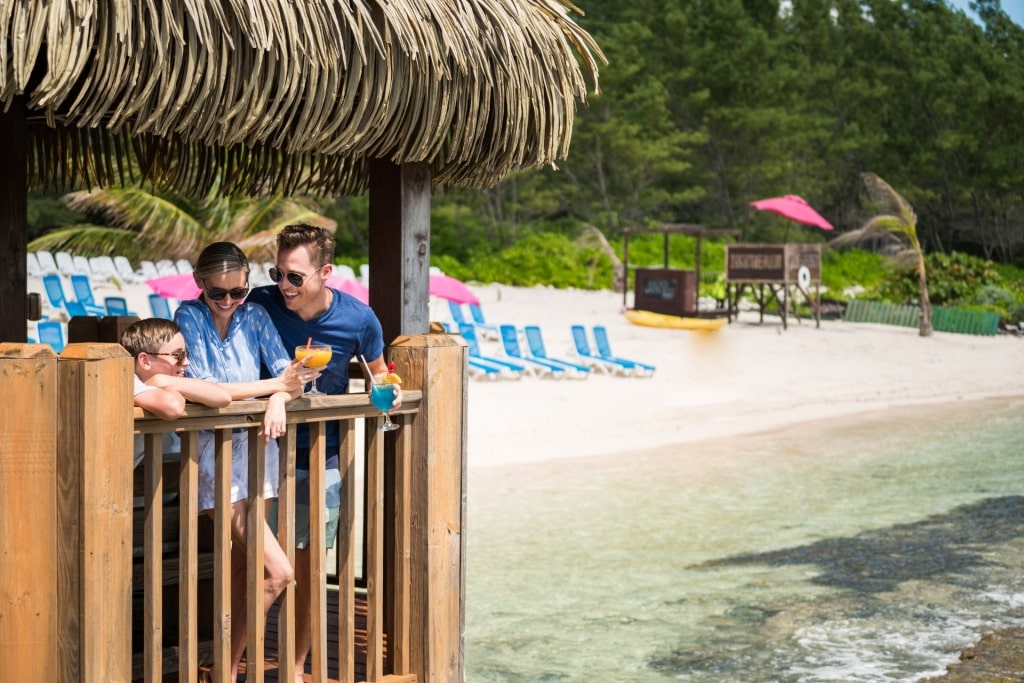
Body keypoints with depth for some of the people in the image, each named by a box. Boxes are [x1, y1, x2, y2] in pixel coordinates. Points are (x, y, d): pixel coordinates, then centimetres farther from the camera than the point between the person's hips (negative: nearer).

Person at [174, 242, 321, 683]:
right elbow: (202, 387, -15)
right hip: (212, 448, -5)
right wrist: (276, 384, -20)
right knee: (278, 573, -11)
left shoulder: (254, 316, 6)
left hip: (255, 442, 5)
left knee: (241, 567, 9)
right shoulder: (189, 317, -6)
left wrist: (279, 399, -24)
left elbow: (287, 370, 0)